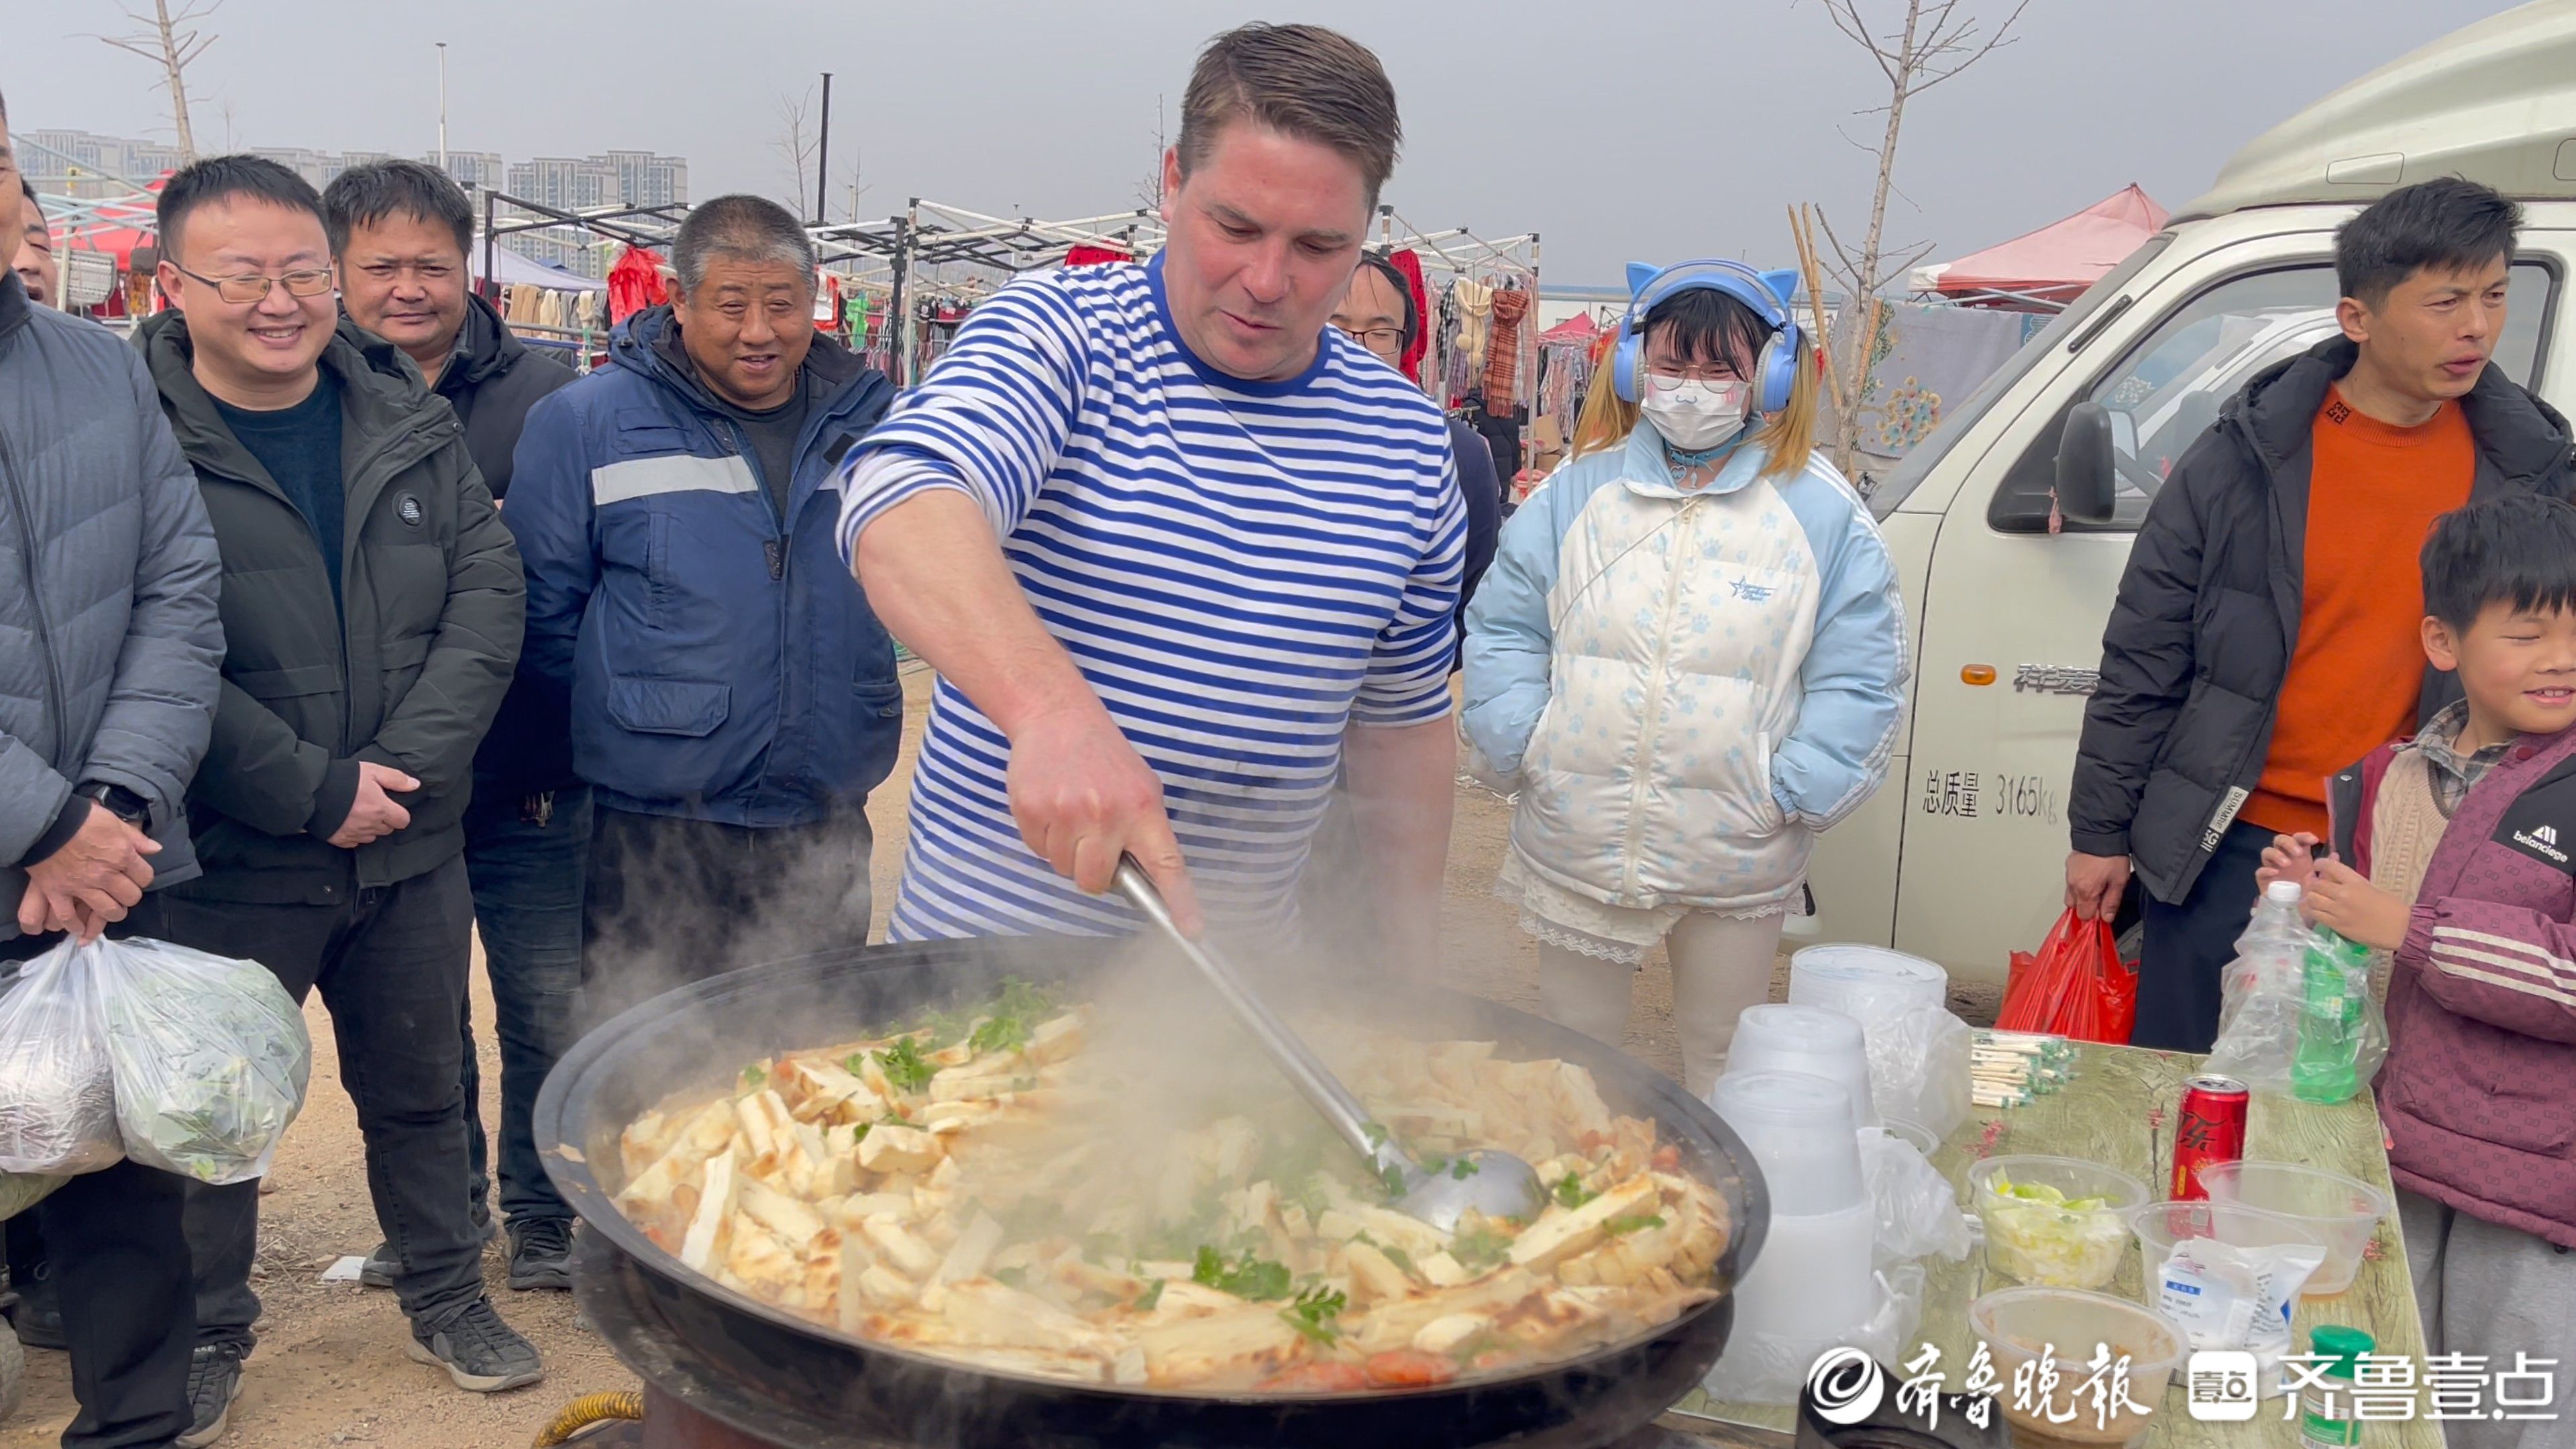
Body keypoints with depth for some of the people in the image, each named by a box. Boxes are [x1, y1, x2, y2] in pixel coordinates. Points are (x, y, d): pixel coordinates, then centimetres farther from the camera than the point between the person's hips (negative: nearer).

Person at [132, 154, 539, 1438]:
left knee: (419, 1091, 18)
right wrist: (315, 791, -18)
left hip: (410, 849, 4)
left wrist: (403, 766, -13)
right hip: (223, 865, -3)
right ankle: (208, 1331, 35)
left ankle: (447, 1297, 37)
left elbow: (487, 594, -2)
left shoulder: (413, 424, 3)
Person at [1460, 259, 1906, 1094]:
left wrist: (1790, 795, -12)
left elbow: (1860, 678, -4)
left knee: (1722, 1067, 14)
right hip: (1574, 848, 2)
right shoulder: (1579, 491, 3)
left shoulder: (1823, 514, -3)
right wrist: (1522, 749, -7)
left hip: (1738, 867, -1)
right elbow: (1503, 629, 5)